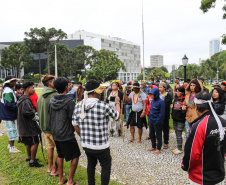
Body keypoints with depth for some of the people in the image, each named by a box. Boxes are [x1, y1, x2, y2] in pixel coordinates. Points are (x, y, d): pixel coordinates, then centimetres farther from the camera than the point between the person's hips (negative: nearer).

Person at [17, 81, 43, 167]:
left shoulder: (22, 98, 11)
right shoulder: (26, 100, -23)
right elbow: (27, 112, -36)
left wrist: (33, 111, 7)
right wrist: (34, 112, -17)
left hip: (24, 125, 11)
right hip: (28, 125, -11)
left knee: (28, 142, 23)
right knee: (35, 142, -2)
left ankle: (29, 157, 39)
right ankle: (32, 161, 6)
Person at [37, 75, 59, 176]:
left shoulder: (41, 96, 7)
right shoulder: (55, 95, -21)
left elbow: (38, 110, 15)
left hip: (44, 127, 9)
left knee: (50, 146, 24)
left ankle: (50, 167, 34)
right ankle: (54, 170, 14)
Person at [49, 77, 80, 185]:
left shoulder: (52, 101, 3)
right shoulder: (69, 101, -18)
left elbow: (50, 117, 11)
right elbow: (74, 119, -16)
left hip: (55, 134, 7)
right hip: (67, 135, -7)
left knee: (60, 155, 21)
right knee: (75, 156, 9)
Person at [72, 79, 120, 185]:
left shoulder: (78, 106, -4)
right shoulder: (104, 106, -20)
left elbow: (75, 125, 3)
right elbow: (117, 115, -2)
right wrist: (117, 102, 16)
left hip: (85, 144, 6)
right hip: (101, 146, -5)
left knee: (91, 164, 25)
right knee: (106, 167, 15)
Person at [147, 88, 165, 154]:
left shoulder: (161, 102, -16)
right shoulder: (152, 101, 7)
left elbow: (162, 113, -16)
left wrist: (158, 121, -19)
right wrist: (149, 118, 10)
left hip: (157, 122, -8)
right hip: (151, 121, 8)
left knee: (158, 135, 7)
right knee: (151, 134, 17)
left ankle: (158, 149, 20)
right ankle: (153, 147, 33)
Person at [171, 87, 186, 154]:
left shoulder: (185, 100, -9)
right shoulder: (175, 99, 12)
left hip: (181, 120, -7)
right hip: (175, 119, 7)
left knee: (179, 134, -3)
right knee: (177, 134, 13)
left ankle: (179, 149, 8)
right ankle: (178, 147, 24)